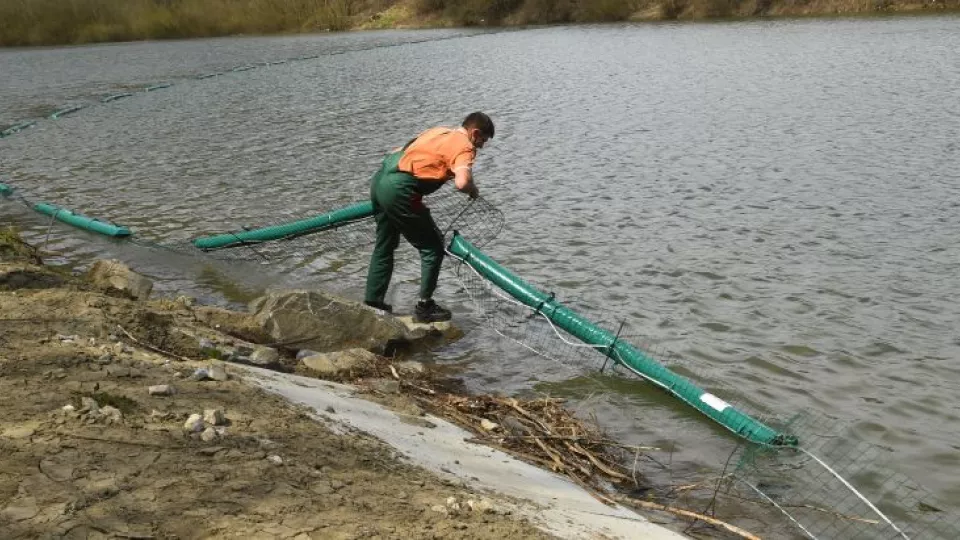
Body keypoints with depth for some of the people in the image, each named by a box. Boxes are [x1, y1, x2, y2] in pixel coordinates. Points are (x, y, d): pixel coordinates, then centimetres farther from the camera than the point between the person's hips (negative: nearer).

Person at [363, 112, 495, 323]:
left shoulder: (440, 131, 20)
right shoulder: (464, 146, -6)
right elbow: (462, 182, -24)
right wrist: (474, 191, -2)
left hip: (379, 179, 9)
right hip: (400, 190, -9)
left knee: (385, 246, 24)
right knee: (433, 248, 5)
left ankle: (372, 302, 31)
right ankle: (424, 307, 10)